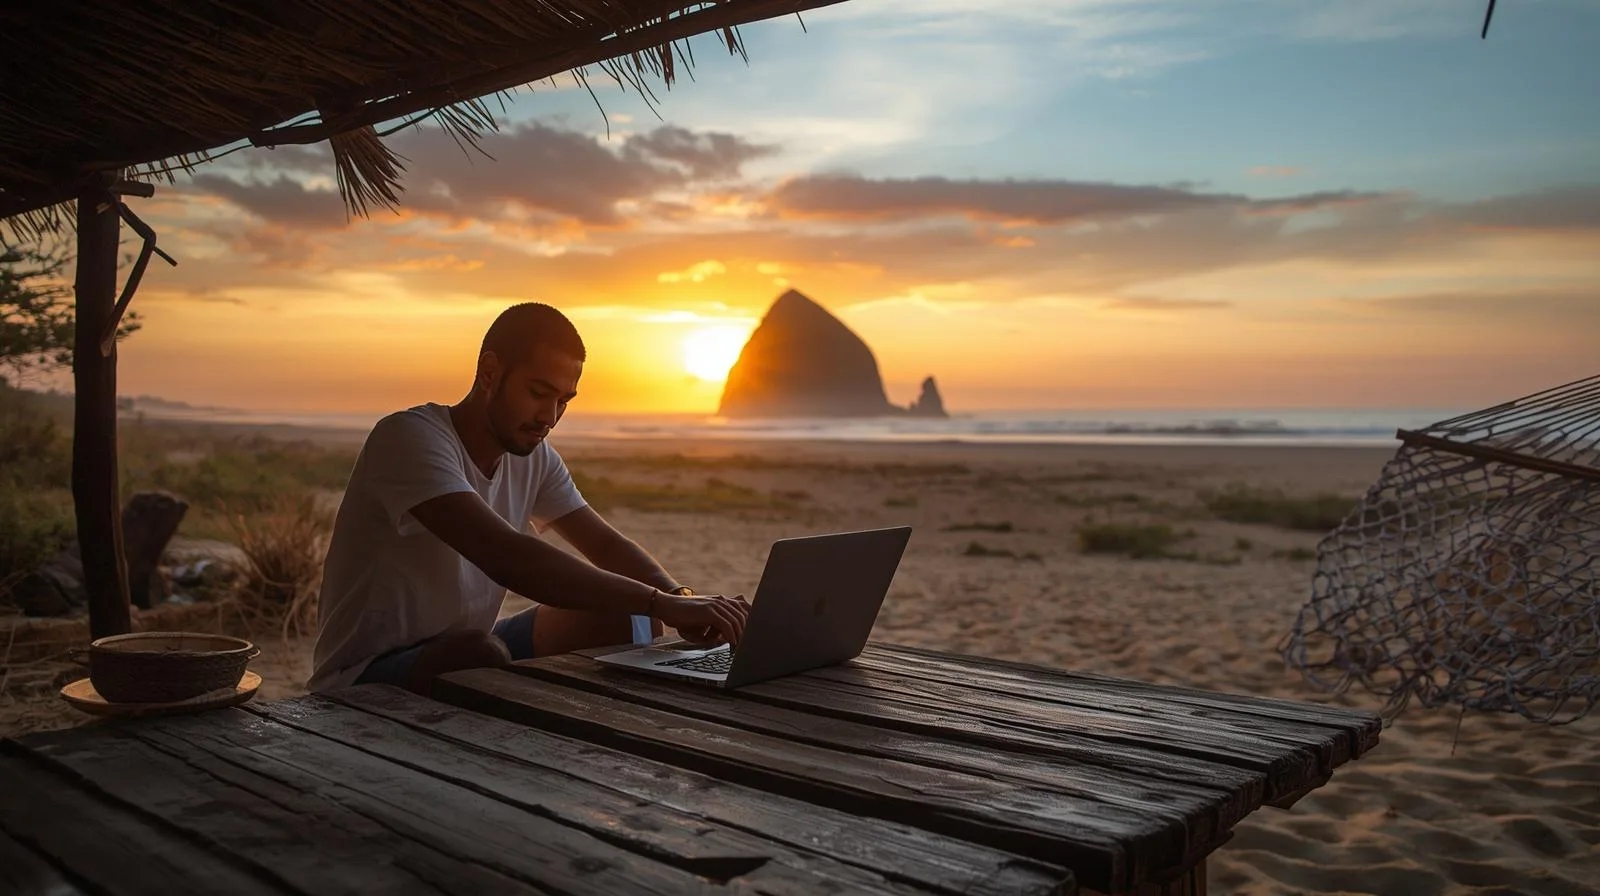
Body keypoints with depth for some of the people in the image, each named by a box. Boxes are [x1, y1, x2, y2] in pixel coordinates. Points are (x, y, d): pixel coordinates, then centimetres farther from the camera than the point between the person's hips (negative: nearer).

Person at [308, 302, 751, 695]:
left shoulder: (535, 457, 1)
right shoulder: (410, 438, -23)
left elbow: (606, 543, 5)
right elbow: (507, 559, -36)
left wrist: (679, 599, -17)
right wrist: (663, 604, -37)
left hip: (461, 650, 7)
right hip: (366, 675, -7)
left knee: (626, 618, -6)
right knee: (483, 652, -37)